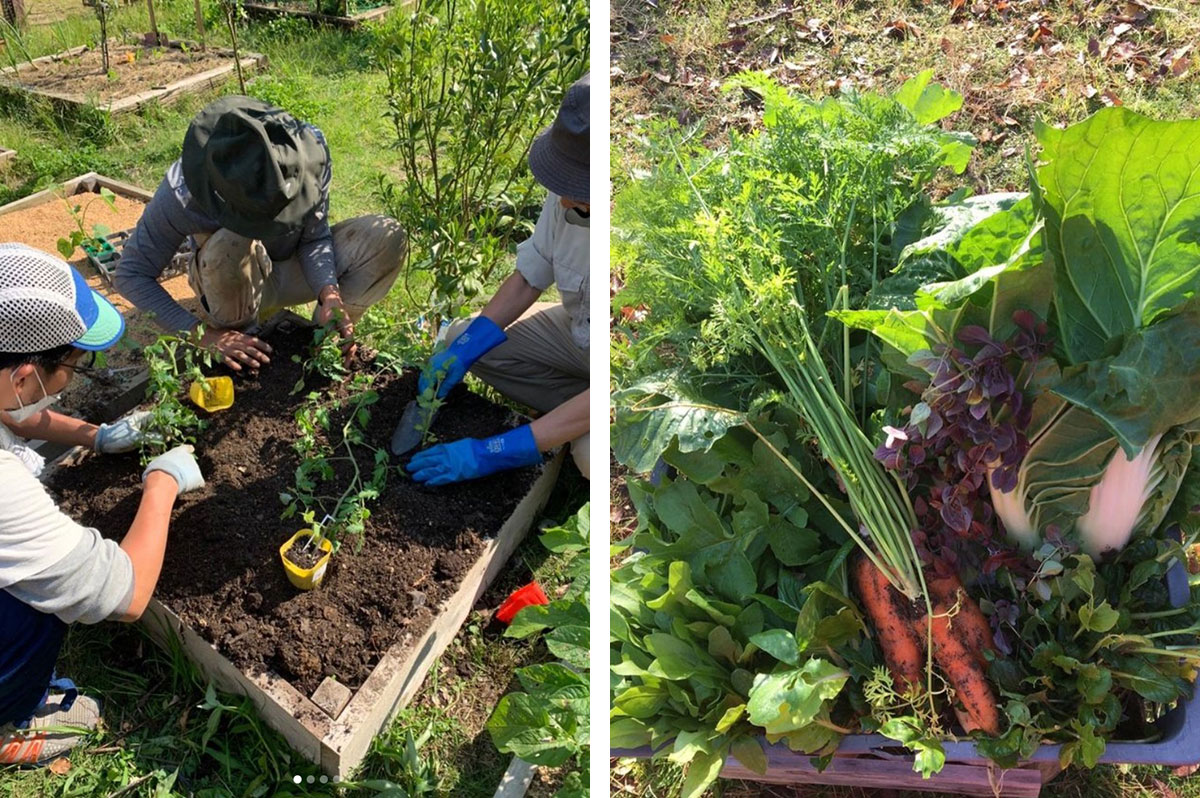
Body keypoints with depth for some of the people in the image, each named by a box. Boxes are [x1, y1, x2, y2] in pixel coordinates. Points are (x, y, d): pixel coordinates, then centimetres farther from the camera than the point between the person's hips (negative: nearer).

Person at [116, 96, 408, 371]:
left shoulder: (310, 148, -27)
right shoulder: (184, 191, -32)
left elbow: (315, 236, -16)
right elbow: (131, 274, -23)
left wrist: (329, 293, -35)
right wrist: (202, 333, -32)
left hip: (293, 267, 3)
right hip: (231, 280, -2)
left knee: (388, 236, -22)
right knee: (231, 245, -39)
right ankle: (232, 338, -11)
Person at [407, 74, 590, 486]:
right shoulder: (568, 196, -19)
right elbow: (527, 278, -1)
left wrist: (495, 452, -31)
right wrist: (461, 352, -12)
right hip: (579, 332, 6)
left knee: (590, 452, -34)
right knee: (461, 336, -3)